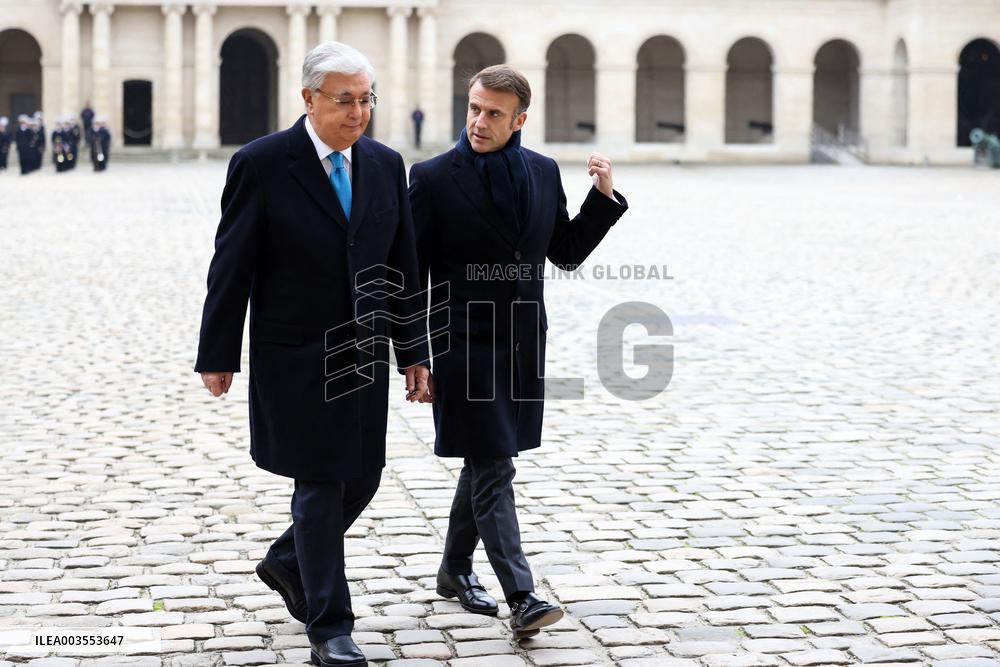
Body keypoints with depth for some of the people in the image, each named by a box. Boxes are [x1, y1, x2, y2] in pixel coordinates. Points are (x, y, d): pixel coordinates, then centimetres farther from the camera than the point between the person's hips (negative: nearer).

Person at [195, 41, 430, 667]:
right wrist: (219, 356, -4)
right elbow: (233, 266, -6)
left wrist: (414, 352, 7)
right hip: (296, 357, -5)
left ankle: (287, 563, 37)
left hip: (364, 354, 5)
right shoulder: (262, 164, -9)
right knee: (321, 487, -1)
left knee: (361, 480, 11)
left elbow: (403, 267, 9)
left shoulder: (386, 165, 5)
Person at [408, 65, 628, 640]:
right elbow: (409, 274, -6)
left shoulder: (543, 173, 5)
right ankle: (522, 597, -7)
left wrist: (604, 197, 0)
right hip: (463, 347, -5)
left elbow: (566, 253, 13)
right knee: (493, 471, -7)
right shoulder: (434, 178, -8)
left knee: (484, 464, 17)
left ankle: (456, 570, 33)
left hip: (522, 345, 5)